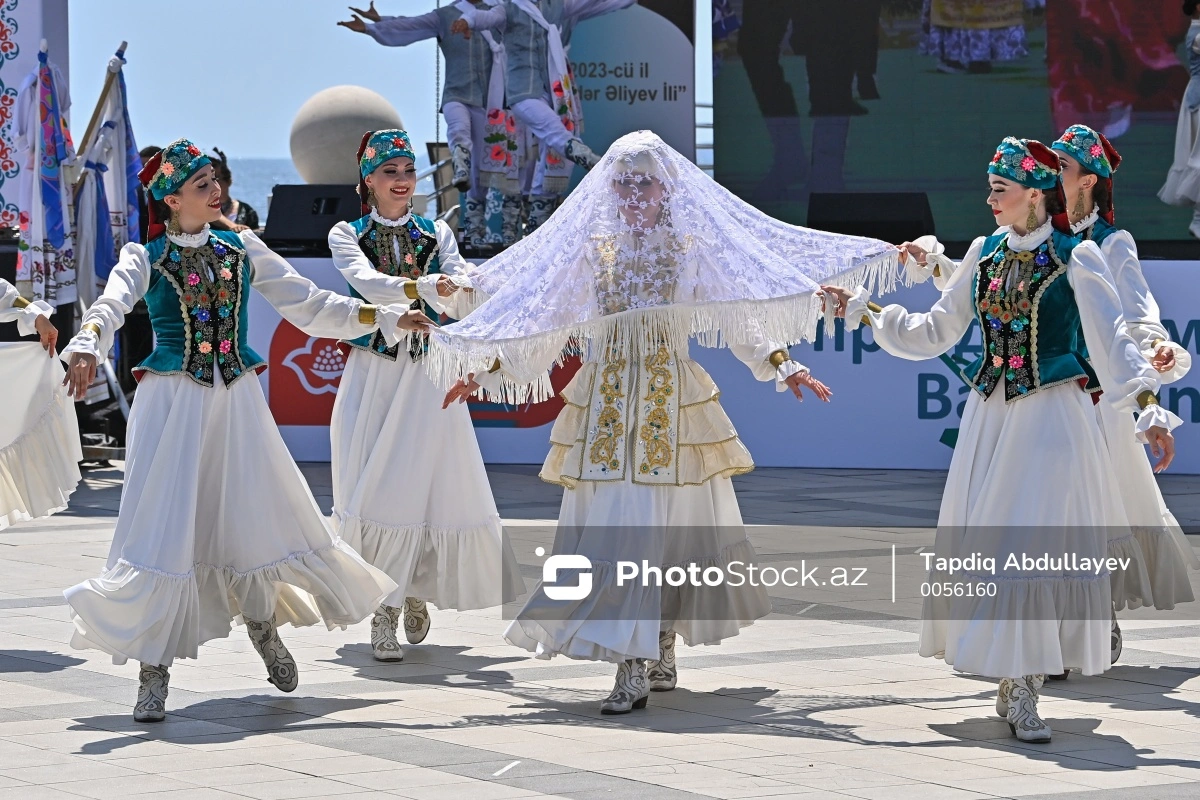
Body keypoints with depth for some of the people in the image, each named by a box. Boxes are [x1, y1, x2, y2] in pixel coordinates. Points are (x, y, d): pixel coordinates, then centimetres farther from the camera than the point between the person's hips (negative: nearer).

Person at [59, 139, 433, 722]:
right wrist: (86, 347, -42)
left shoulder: (242, 250, 10)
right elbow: (111, 306, -20)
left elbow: (308, 305, 13)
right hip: (171, 402, -4)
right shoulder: (145, 258, -2)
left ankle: (263, 625, 36)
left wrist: (386, 318, 8)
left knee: (258, 516, 6)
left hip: (237, 404, 4)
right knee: (163, 526, -8)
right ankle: (153, 673, 1)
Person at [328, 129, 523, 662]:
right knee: (377, 490, -7)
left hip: (429, 375, 2)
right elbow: (365, 282, -16)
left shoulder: (437, 233, 11)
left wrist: (455, 294, -28)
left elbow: (462, 299, -3)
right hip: (374, 374, -2)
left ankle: (417, 593, 20)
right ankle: (383, 616, -1)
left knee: (440, 485, -3)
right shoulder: (347, 235, 5)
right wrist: (425, 286, -33)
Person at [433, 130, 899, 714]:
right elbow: (544, 323, 13)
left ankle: (639, 666, -7)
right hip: (604, 402, 2)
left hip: (669, 401, -2)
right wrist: (486, 371, 9)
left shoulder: (692, 249, 4)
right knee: (611, 524, -1)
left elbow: (739, 318, 2)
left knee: (663, 526, -8)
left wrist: (781, 365, -12)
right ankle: (655, 661, 10)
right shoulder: (591, 249, 10)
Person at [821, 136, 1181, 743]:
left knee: (1039, 547, -9)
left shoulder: (1075, 258, -5)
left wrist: (1148, 408, -24)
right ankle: (1012, 683, 11)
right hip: (990, 416, 5)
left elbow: (1111, 339, -12)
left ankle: (1021, 690, -5)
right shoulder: (985, 253, 10)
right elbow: (936, 333, 17)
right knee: (984, 544, 2)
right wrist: (863, 311, 14)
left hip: (1052, 418, -5)